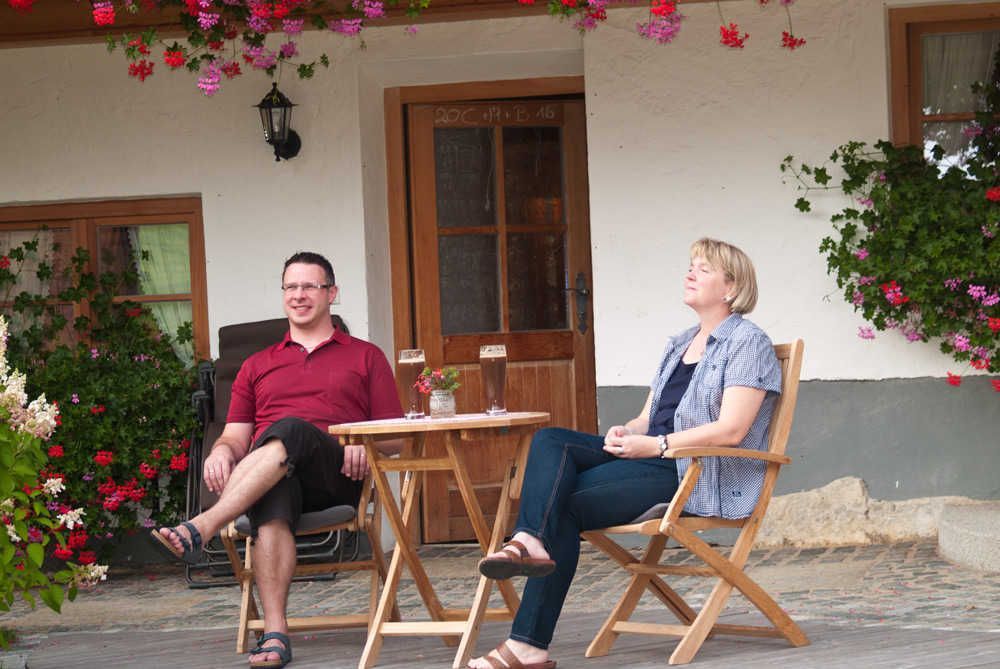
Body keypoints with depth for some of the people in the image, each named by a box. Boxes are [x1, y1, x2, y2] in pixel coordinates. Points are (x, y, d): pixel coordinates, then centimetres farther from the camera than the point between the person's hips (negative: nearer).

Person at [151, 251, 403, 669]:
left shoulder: (365, 357, 23)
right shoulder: (257, 367, 31)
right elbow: (236, 436, 21)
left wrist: (365, 446, -9)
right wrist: (222, 452, -5)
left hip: (337, 476, -2)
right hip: (268, 476, 2)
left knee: (289, 431, -37)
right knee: (271, 505, -39)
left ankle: (200, 529, -51)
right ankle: (274, 634, -52)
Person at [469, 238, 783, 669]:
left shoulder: (748, 343, -3)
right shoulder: (679, 345, 25)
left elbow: (732, 430, -15)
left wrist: (655, 445, -18)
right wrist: (626, 434, -2)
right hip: (654, 458, 8)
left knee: (565, 501, -21)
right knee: (550, 442, -15)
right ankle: (531, 541, -39)